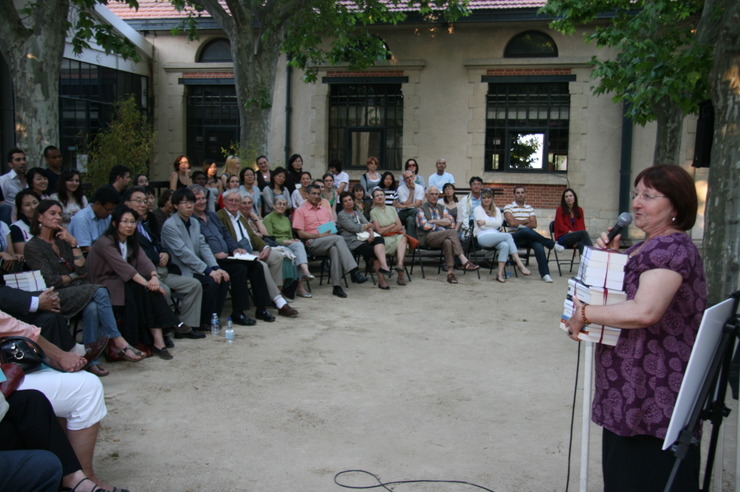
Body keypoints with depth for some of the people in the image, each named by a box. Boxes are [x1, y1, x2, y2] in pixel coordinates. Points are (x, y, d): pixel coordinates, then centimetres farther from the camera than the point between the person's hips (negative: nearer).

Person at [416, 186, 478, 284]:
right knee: (452, 232, -31)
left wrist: (433, 221, -1)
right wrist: (441, 223, -1)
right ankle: (464, 261, -37)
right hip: (428, 238, -4)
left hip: (443, 237, 4)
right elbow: (425, 226, -6)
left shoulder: (441, 208, 23)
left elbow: (451, 223, 7)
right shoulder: (421, 209, 10)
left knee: (448, 242, -36)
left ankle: (450, 272, -39)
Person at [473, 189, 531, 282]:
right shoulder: (478, 209, 10)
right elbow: (482, 226, -3)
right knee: (508, 236, -29)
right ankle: (520, 264, -35)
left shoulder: (496, 210, 23)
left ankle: (500, 273, -37)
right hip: (483, 237, -4)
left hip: (495, 236, 4)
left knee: (505, 245, -33)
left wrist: (485, 222, -2)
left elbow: (499, 223, 2)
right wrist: (492, 223, 0)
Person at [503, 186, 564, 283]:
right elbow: (512, 222, -10)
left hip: (528, 238, 3)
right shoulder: (508, 207, 6)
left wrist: (519, 224, -7)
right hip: (514, 237, -3)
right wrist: (526, 221, 2)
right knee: (526, 230, -38)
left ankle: (545, 273, -32)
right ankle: (552, 244, -22)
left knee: (539, 245, -32)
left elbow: (534, 224, 5)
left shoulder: (529, 208, 19)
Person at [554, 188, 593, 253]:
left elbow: (582, 226, 10)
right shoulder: (560, 210, 5)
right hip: (563, 238, -4)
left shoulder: (579, 210, 17)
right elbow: (561, 226, -2)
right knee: (584, 233, -33)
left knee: (581, 244, -36)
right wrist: (570, 232, -18)